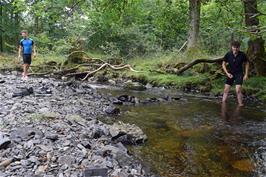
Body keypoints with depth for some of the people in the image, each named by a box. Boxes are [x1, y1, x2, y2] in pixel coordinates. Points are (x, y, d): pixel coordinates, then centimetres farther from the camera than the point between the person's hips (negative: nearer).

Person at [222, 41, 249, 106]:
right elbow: (224, 64, 2)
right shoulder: (228, 54, -10)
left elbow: (247, 64, 3)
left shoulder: (242, 55, -12)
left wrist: (246, 74, 0)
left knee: (238, 90, -14)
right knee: (226, 90, 3)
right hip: (230, 74, 2)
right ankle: (223, 103, 15)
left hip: (239, 74, -2)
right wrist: (227, 73, -9)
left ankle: (240, 104, -1)